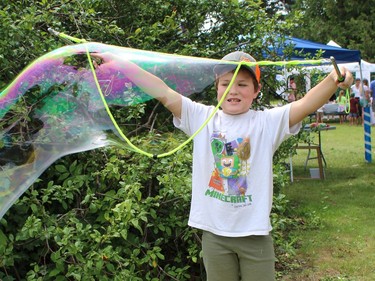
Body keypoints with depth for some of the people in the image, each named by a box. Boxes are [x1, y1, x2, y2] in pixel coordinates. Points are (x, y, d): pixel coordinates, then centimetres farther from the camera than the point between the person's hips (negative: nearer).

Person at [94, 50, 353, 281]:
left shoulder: (267, 122, -4)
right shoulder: (202, 118, 0)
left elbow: (305, 104, -17)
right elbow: (164, 94, -6)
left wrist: (334, 82, -35)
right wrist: (119, 62, -12)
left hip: (255, 233, -1)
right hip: (214, 233, 2)